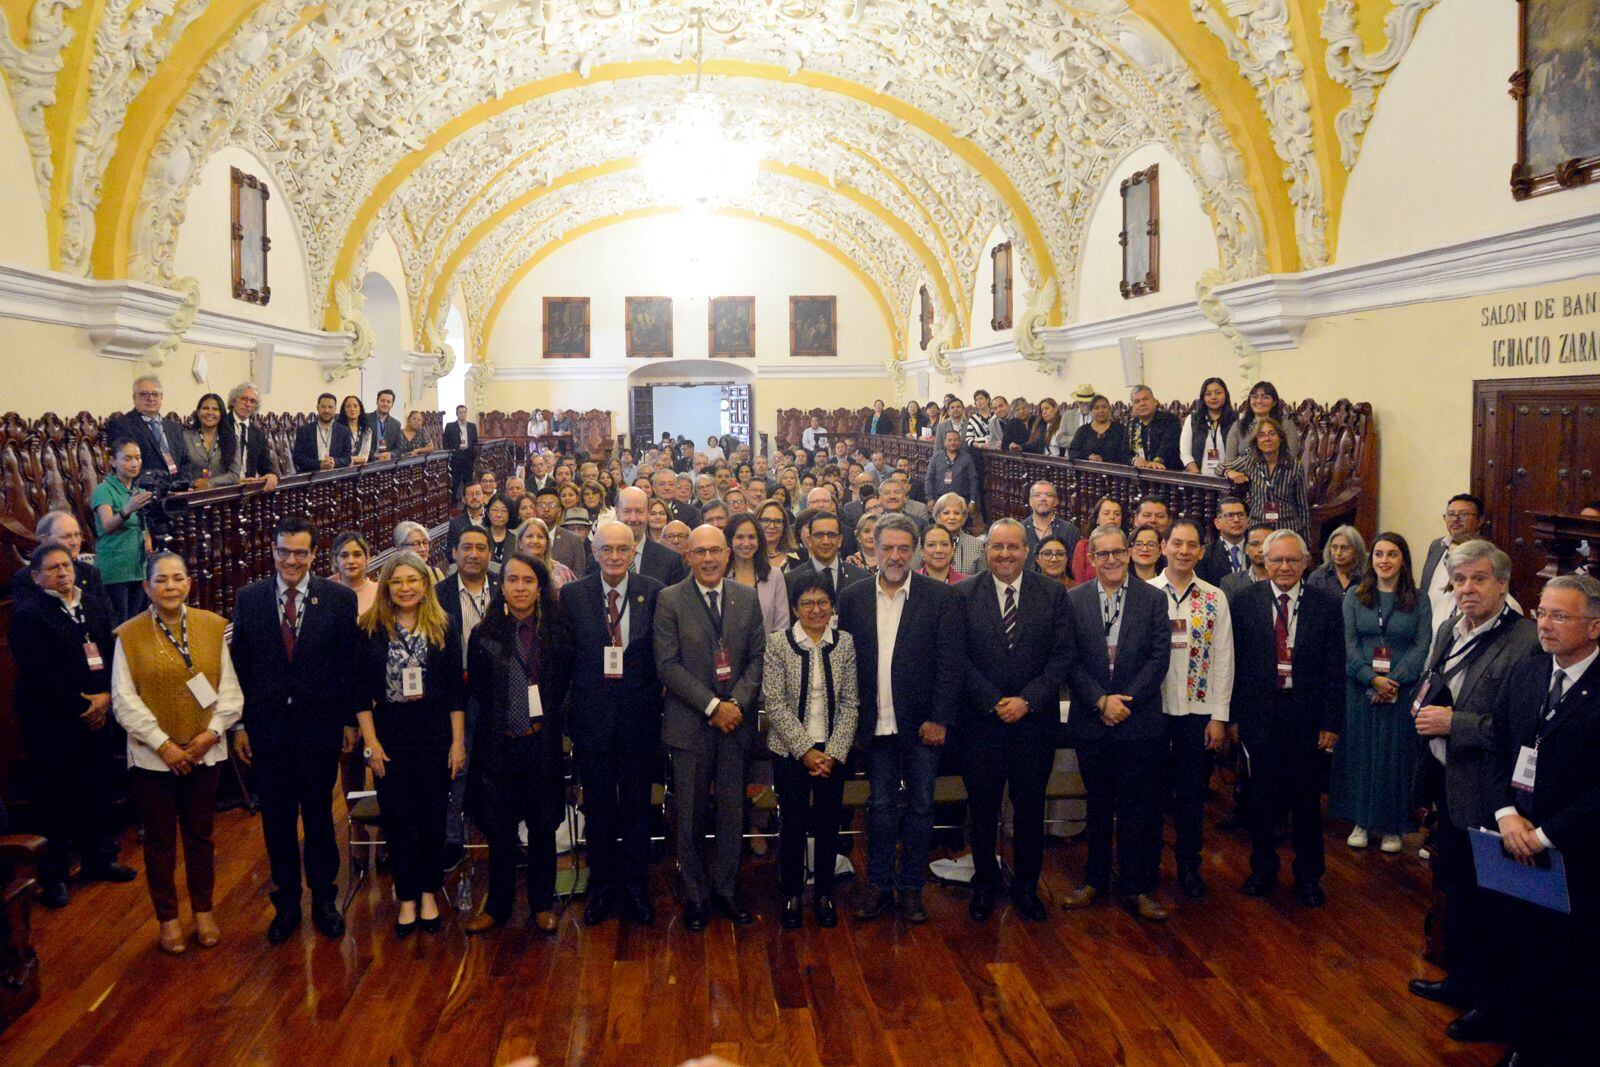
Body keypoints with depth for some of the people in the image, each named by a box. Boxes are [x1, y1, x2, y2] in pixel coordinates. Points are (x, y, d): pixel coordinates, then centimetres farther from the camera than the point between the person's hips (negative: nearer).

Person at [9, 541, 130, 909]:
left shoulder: (97, 606, 10)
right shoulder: (28, 615, -9)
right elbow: (39, 674, -16)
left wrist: (106, 696, -9)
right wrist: (82, 706, -13)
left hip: (97, 717, 5)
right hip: (52, 723, -5)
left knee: (99, 791, 12)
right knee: (55, 799, 3)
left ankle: (100, 858, 28)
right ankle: (53, 875, 15)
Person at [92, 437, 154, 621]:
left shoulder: (139, 492, 13)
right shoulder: (104, 490, -7)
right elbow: (107, 526, -25)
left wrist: (148, 541, 4)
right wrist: (127, 511, -44)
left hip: (139, 570, 7)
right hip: (114, 570, -6)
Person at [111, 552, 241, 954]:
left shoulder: (213, 626, -2)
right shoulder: (129, 634, -5)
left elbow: (229, 688, -1)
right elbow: (125, 700, -8)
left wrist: (211, 732, -12)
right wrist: (163, 744, -13)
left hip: (204, 751, 1)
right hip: (152, 755, -1)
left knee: (200, 835, 14)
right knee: (160, 841, 10)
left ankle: (203, 910, 28)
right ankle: (168, 918, 24)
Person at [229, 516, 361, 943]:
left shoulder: (339, 599, -5)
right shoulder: (248, 598, 0)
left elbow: (350, 665, -2)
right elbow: (239, 665, 3)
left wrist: (350, 721, -2)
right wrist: (239, 724, 1)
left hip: (319, 726, -1)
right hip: (267, 726, 1)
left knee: (319, 815, 11)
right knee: (277, 819, 12)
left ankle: (324, 899, 28)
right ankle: (286, 903, 28)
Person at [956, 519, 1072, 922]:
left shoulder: (1053, 594, 1)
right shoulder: (964, 594, -1)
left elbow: (1062, 655, -3)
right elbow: (959, 658, -5)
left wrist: (1027, 700, -12)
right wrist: (994, 702, -13)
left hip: (1035, 719, 1)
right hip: (981, 719, 0)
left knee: (1030, 809, 10)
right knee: (982, 808, 9)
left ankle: (1026, 886, 27)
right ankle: (985, 884, 27)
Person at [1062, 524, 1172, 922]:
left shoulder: (1153, 599, 1)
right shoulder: (1073, 600, 2)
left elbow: (1159, 657, -4)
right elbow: (1070, 659, -2)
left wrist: (1125, 700, -12)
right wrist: (1101, 700, -13)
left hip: (1140, 722, -1)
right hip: (1091, 723, 1)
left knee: (1138, 810, 4)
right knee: (1098, 807, 13)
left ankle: (1135, 887, 16)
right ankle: (1095, 880, 26)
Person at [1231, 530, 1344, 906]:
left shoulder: (1326, 606, -1)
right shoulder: (1245, 602, -2)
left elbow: (1334, 669, 0)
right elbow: (1235, 663, -1)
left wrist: (1331, 721, -4)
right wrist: (1233, 716, -2)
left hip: (1307, 716, 0)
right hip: (1259, 715, 0)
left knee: (1307, 800, 10)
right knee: (1263, 798, 11)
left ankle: (1308, 876, 27)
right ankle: (1263, 869, 29)